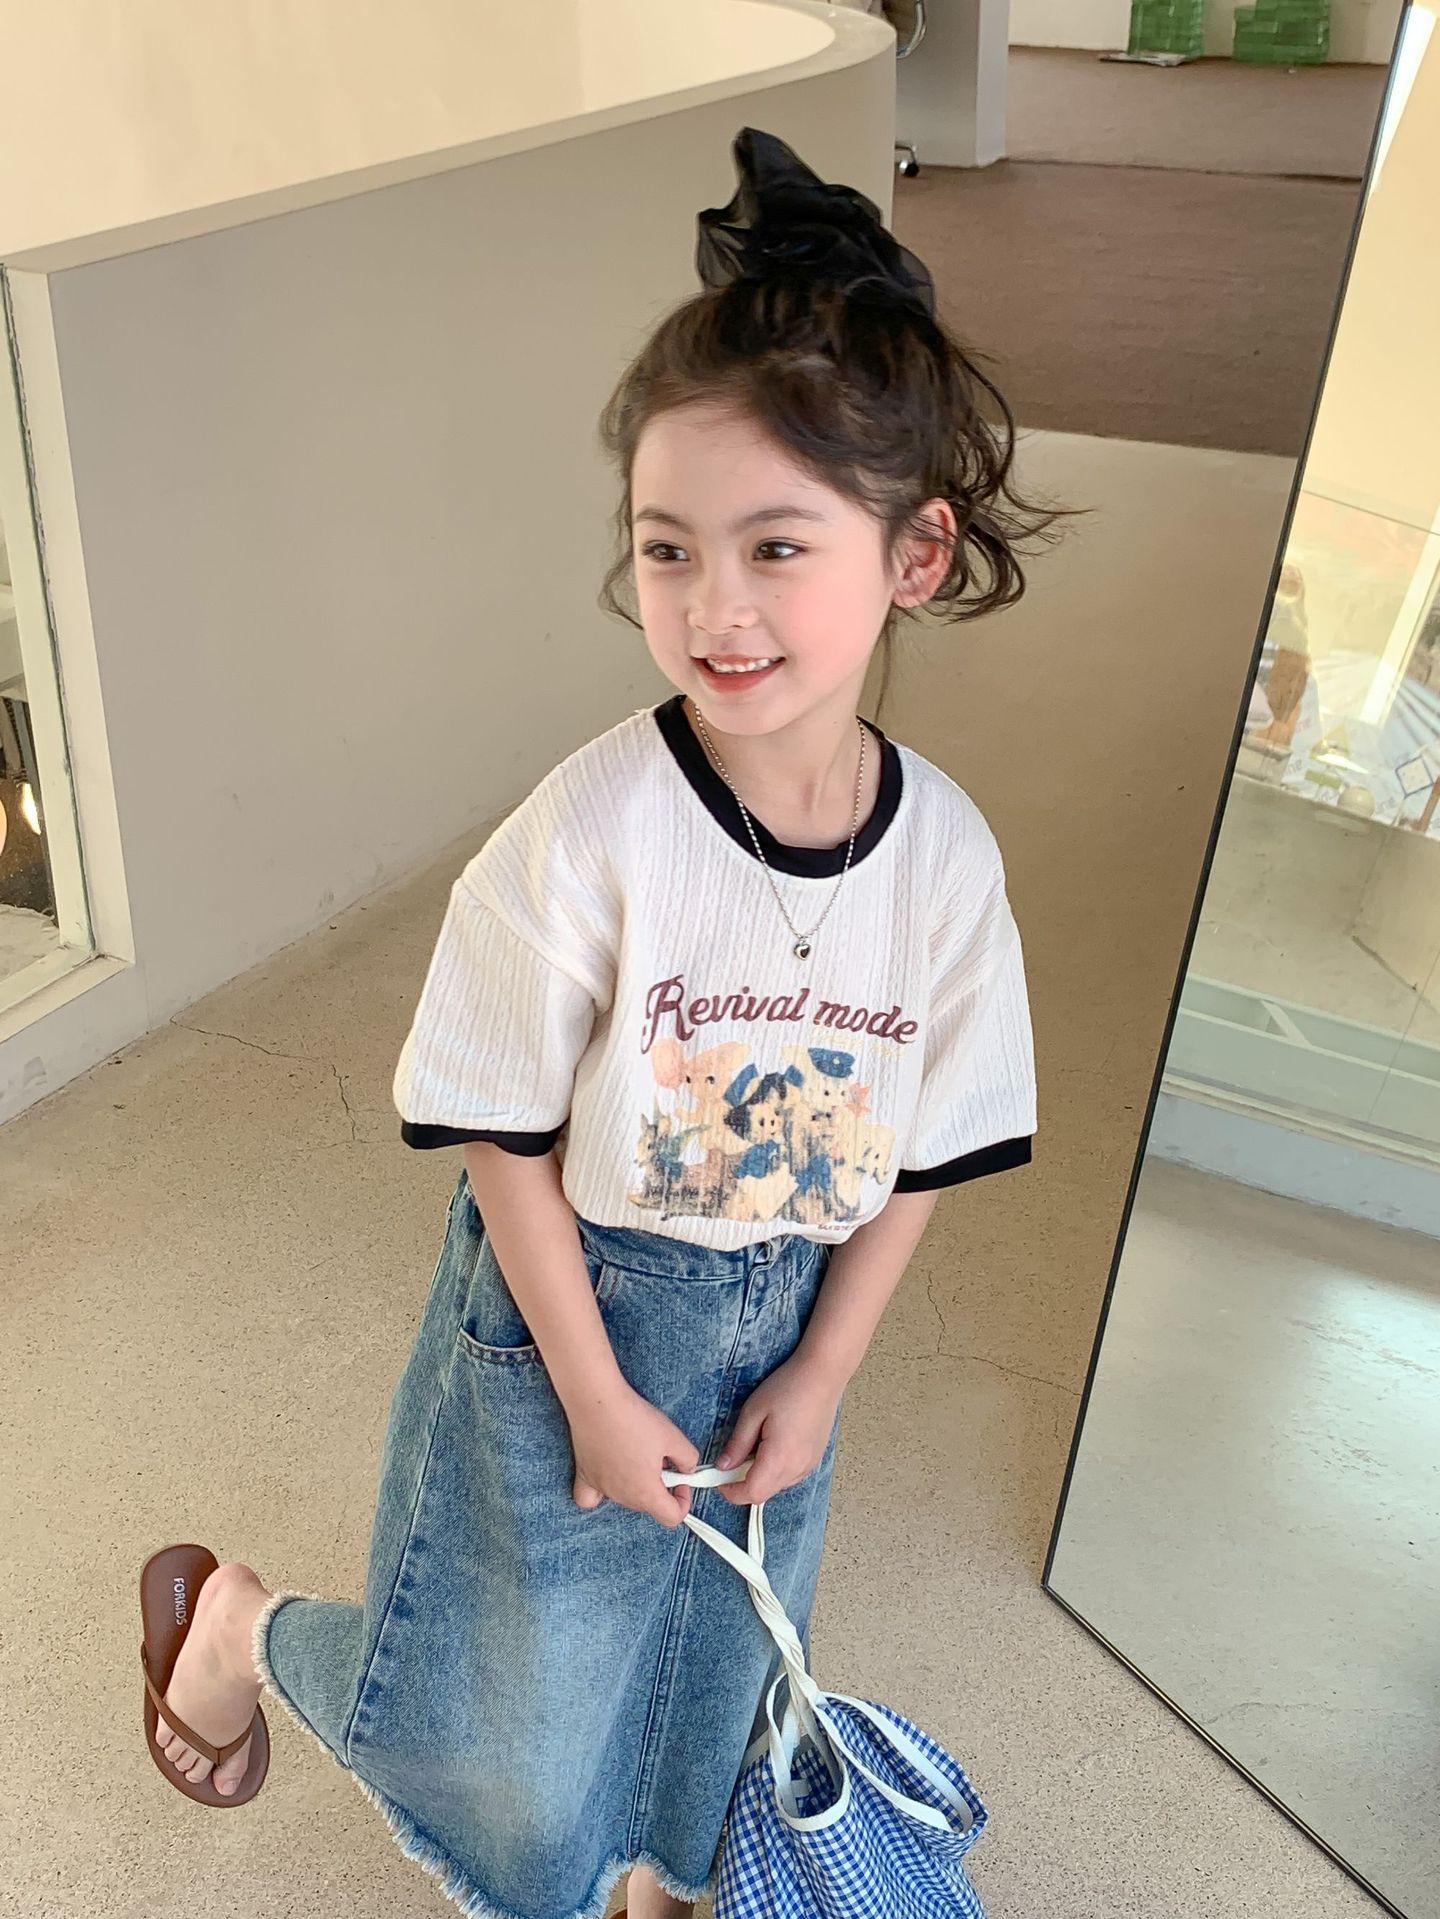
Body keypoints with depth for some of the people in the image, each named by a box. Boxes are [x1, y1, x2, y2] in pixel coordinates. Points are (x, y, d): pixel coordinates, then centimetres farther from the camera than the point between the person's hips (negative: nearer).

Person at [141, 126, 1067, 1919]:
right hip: (570, 1303, -3)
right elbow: (503, 1132, -17)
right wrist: (597, 1395, -11)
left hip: (783, 1321, 4)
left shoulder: (945, 850, -15)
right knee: (518, 1730, 15)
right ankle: (245, 1625, 44)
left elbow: (921, 1144, -3)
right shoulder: (592, 829, -27)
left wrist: (818, 1376, -3)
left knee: (712, 1651, 26)